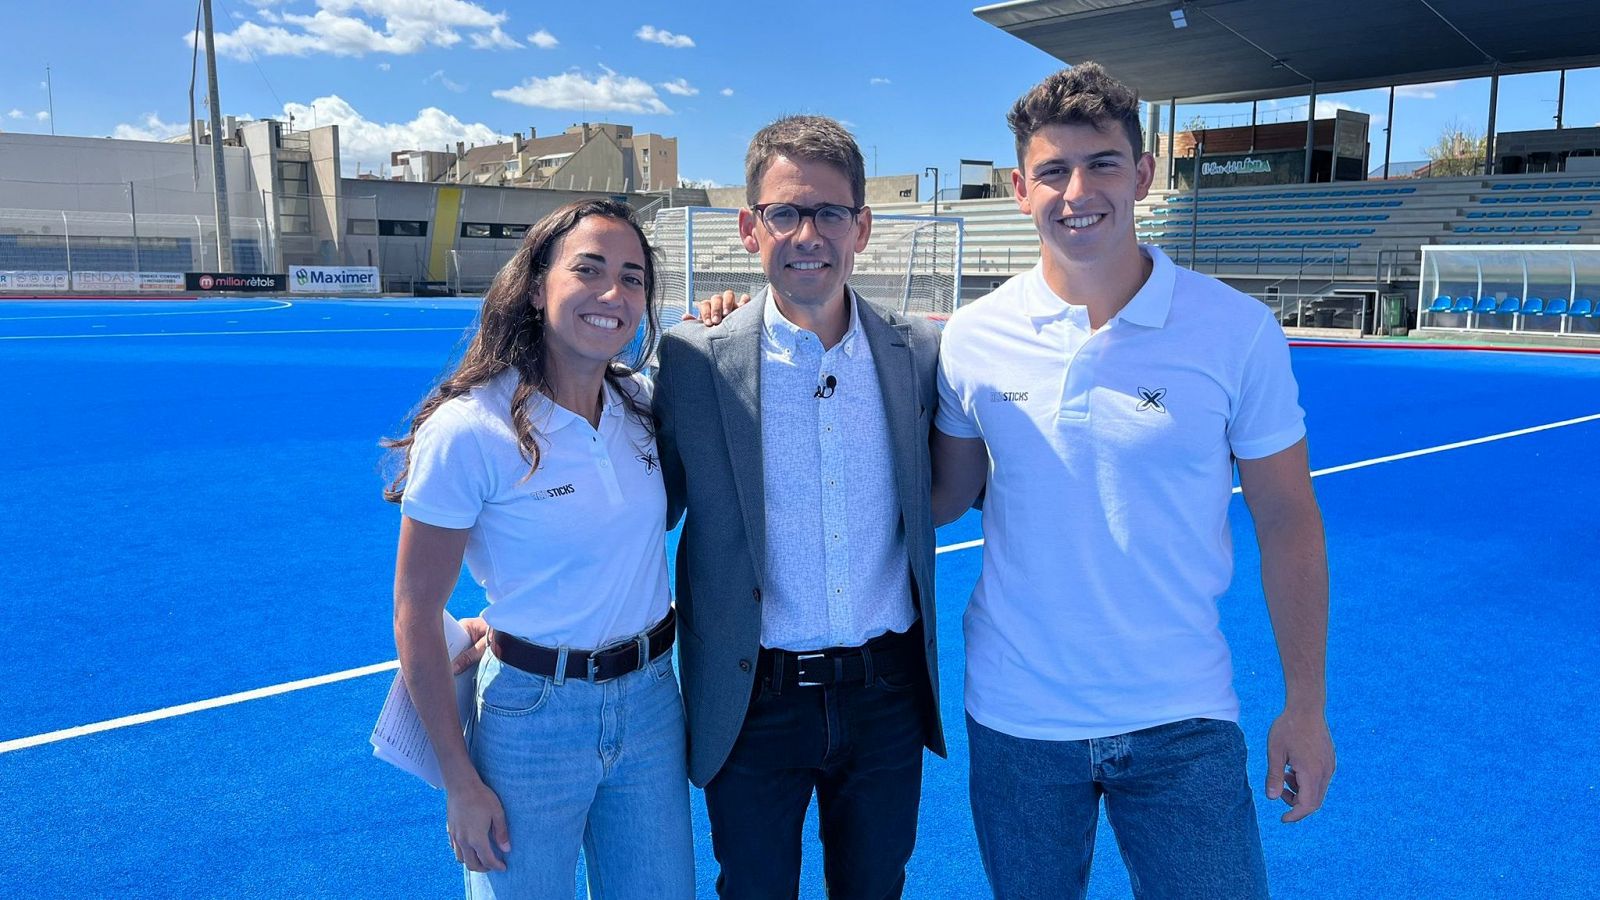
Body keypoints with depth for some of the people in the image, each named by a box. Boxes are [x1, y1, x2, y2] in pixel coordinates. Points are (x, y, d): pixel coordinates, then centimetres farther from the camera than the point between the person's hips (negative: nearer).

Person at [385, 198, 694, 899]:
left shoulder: (642, 402, -1)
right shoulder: (468, 430, -18)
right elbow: (415, 615, -12)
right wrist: (461, 782, -10)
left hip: (651, 701, 5)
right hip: (534, 715, -5)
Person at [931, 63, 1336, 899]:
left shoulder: (1239, 332, -9)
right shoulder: (972, 338, -5)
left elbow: (1286, 525, -3)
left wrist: (1305, 706, -3)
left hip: (1182, 721, -1)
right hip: (1014, 718, 2)